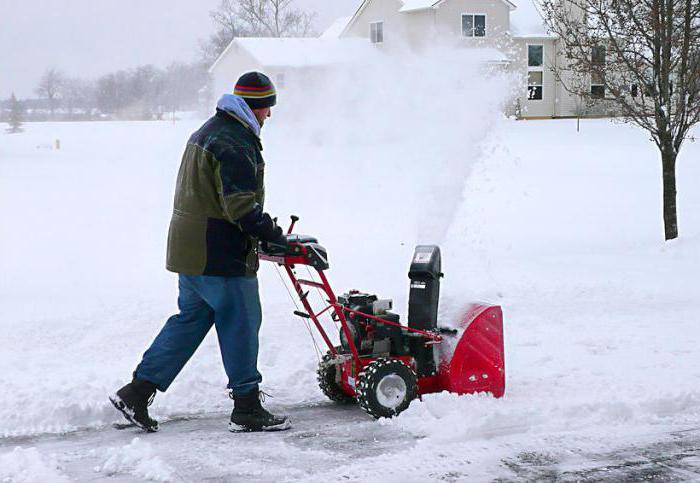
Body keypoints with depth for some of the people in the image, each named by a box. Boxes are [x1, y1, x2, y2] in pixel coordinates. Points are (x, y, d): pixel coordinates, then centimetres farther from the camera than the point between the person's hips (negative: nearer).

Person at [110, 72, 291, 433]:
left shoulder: (208, 132, 17)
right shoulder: (235, 144, -17)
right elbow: (243, 207, -24)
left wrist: (263, 231, 21)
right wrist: (277, 238, -19)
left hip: (190, 251, 10)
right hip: (221, 255, -10)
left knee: (190, 320, 15)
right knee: (240, 324, 0)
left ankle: (137, 393, 14)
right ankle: (246, 409, 9)